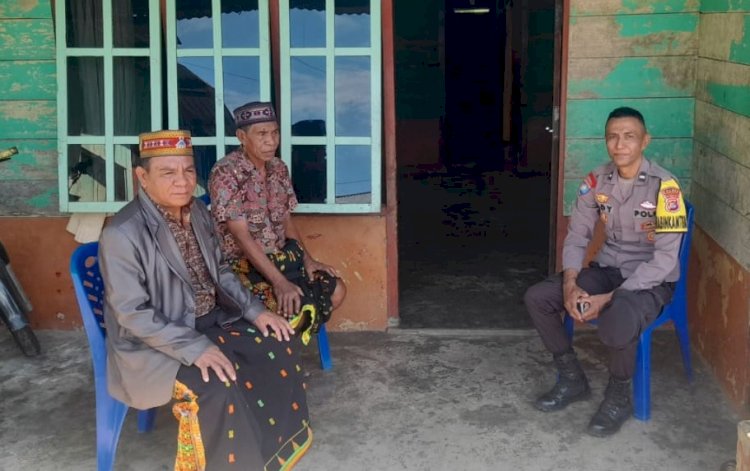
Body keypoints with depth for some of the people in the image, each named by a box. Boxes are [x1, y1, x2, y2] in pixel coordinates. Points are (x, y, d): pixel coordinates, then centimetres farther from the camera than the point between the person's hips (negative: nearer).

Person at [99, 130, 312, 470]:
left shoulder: (198, 212, 2)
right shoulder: (122, 234, -22)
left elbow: (219, 271, 13)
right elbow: (132, 314, -24)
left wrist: (255, 310, 0)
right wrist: (193, 348, -31)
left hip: (210, 321, 8)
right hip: (153, 344, -8)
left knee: (280, 346, -2)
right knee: (218, 385, -31)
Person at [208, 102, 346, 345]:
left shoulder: (278, 168, 5)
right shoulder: (225, 173, -20)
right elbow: (241, 235, -24)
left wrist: (308, 260, -2)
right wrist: (279, 281, -30)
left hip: (280, 257, 8)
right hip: (243, 264, -8)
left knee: (336, 290, 2)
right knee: (294, 306, -27)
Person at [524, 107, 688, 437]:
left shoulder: (664, 187, -20)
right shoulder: (596, 181, -3)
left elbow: (665, 260, -22)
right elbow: (576, 237, 3)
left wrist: (609, 298, -26)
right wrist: (570, 284, -17)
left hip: (651, 280, -6)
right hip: (607, 270, 6)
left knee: (617, 322, -37)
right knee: (536, 298, -9)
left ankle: (619, 397, -6)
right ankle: (572, 379, 9)